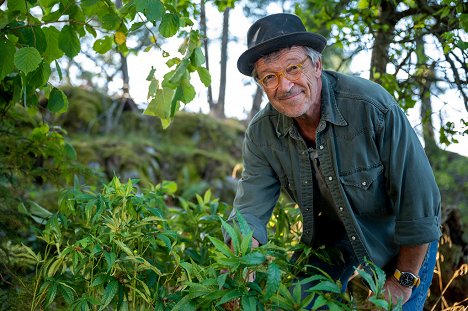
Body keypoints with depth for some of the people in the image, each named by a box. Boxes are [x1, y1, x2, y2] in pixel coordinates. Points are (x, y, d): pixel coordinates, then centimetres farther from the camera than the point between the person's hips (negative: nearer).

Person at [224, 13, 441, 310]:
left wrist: (403, 282, -15)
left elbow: (420, 203, -24)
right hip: (331, 242, 3)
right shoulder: (262, 133, -17)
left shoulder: (373, 107, -31)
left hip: (401, 245, -3)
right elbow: (250, 210, -19)